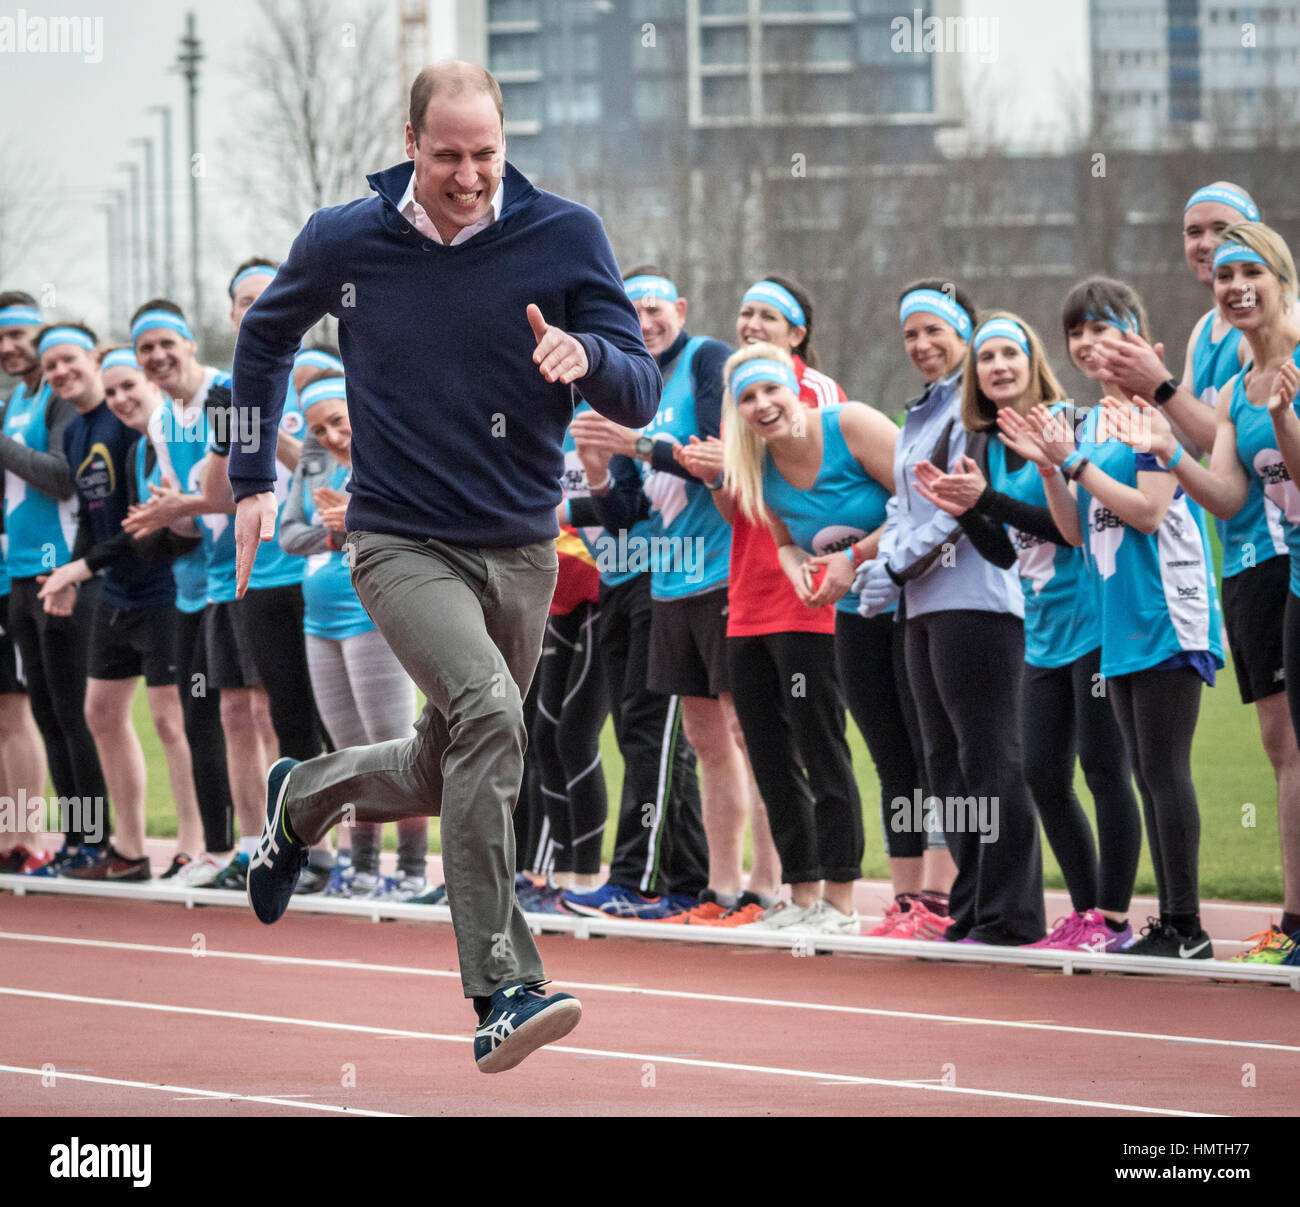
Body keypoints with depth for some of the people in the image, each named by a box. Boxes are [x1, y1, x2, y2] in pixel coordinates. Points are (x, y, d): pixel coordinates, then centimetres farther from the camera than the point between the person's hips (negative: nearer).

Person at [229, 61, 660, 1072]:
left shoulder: (565, 236, -6)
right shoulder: (345, 242, -5)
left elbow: (642, 394, -7)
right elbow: (267, 335, 16)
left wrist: (588, 356, -30)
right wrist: (252, 479, 13)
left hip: (522, 551, 3)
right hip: (402, 545, -3)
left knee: (445, 777, 16)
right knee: (486, 709, -29)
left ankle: (303, 797, 51)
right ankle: (502, 995, -29)